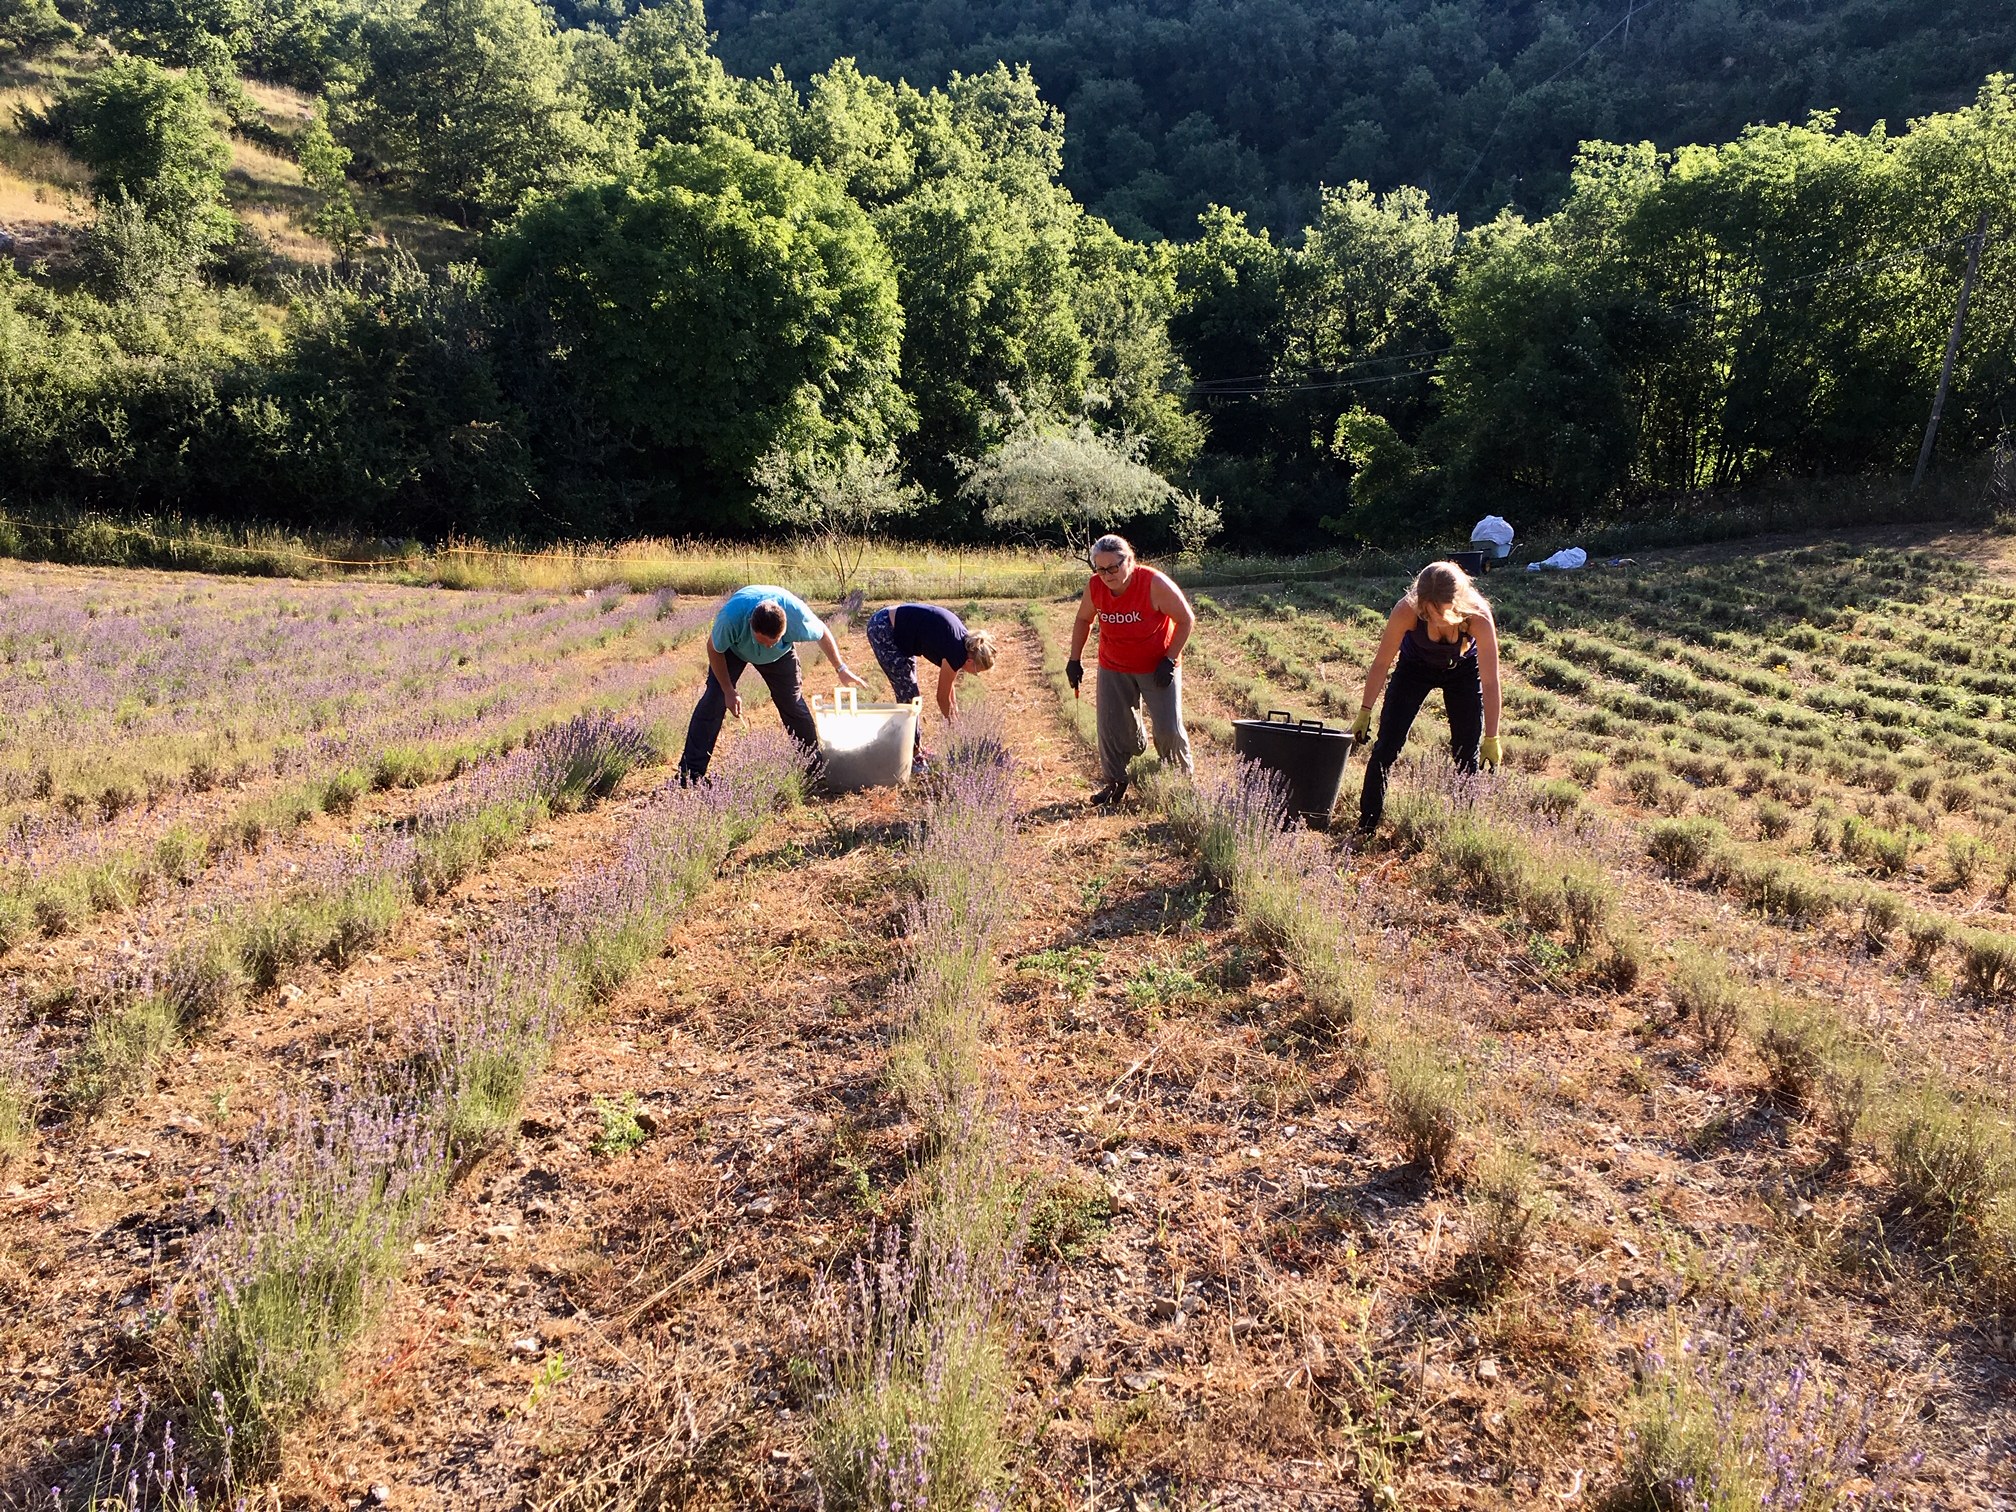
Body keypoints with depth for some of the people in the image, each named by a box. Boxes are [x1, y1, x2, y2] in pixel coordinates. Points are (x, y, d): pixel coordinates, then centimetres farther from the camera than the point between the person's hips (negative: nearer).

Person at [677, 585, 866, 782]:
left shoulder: (798, 616, -40)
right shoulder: (730, 618, -44)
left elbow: (823, 633, -15)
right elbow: (714, 650, -22)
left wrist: (840, 668, -4)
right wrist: (728, 691, -19)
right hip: (733, 649, -1)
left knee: (793, 703, -2)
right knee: (713, 701, -13)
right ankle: (690, 772, -11)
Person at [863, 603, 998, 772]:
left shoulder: (965, 639, 2)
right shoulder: (956, 654, -22)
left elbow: (948, 685, 16)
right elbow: (943, 697, -7)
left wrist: (955, 713, 22)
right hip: (883, 630, -10)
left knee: (910, 694, 15)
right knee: (908, 694, -6)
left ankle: (917, 749, 24)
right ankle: (913, 757, 1)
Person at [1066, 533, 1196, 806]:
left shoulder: (1155, 584, -26)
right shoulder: (1094, 587, -14)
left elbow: (1187, 620, -15)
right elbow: (1083, 620, 6)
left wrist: (1170, 660, -19)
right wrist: (1074, 660, 2)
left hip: (1158, 668, -3)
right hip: (1113, 668, 4)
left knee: (1169, 728, -6)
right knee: (1111, 727, 2)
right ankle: (1115, 783, 17)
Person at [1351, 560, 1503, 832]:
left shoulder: (1478, 618, -37)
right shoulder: (1406, 611, -36)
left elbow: (1490, 682, -31)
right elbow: (1382, 662, -22)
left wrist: (1491, 739, -29)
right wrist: (1365, 712, -19)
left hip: (1463, 670, 0)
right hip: (1415, 666, 0)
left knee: (1468, 754, -2)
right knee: (1386, 746, -8)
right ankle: (1365, 827, 1)